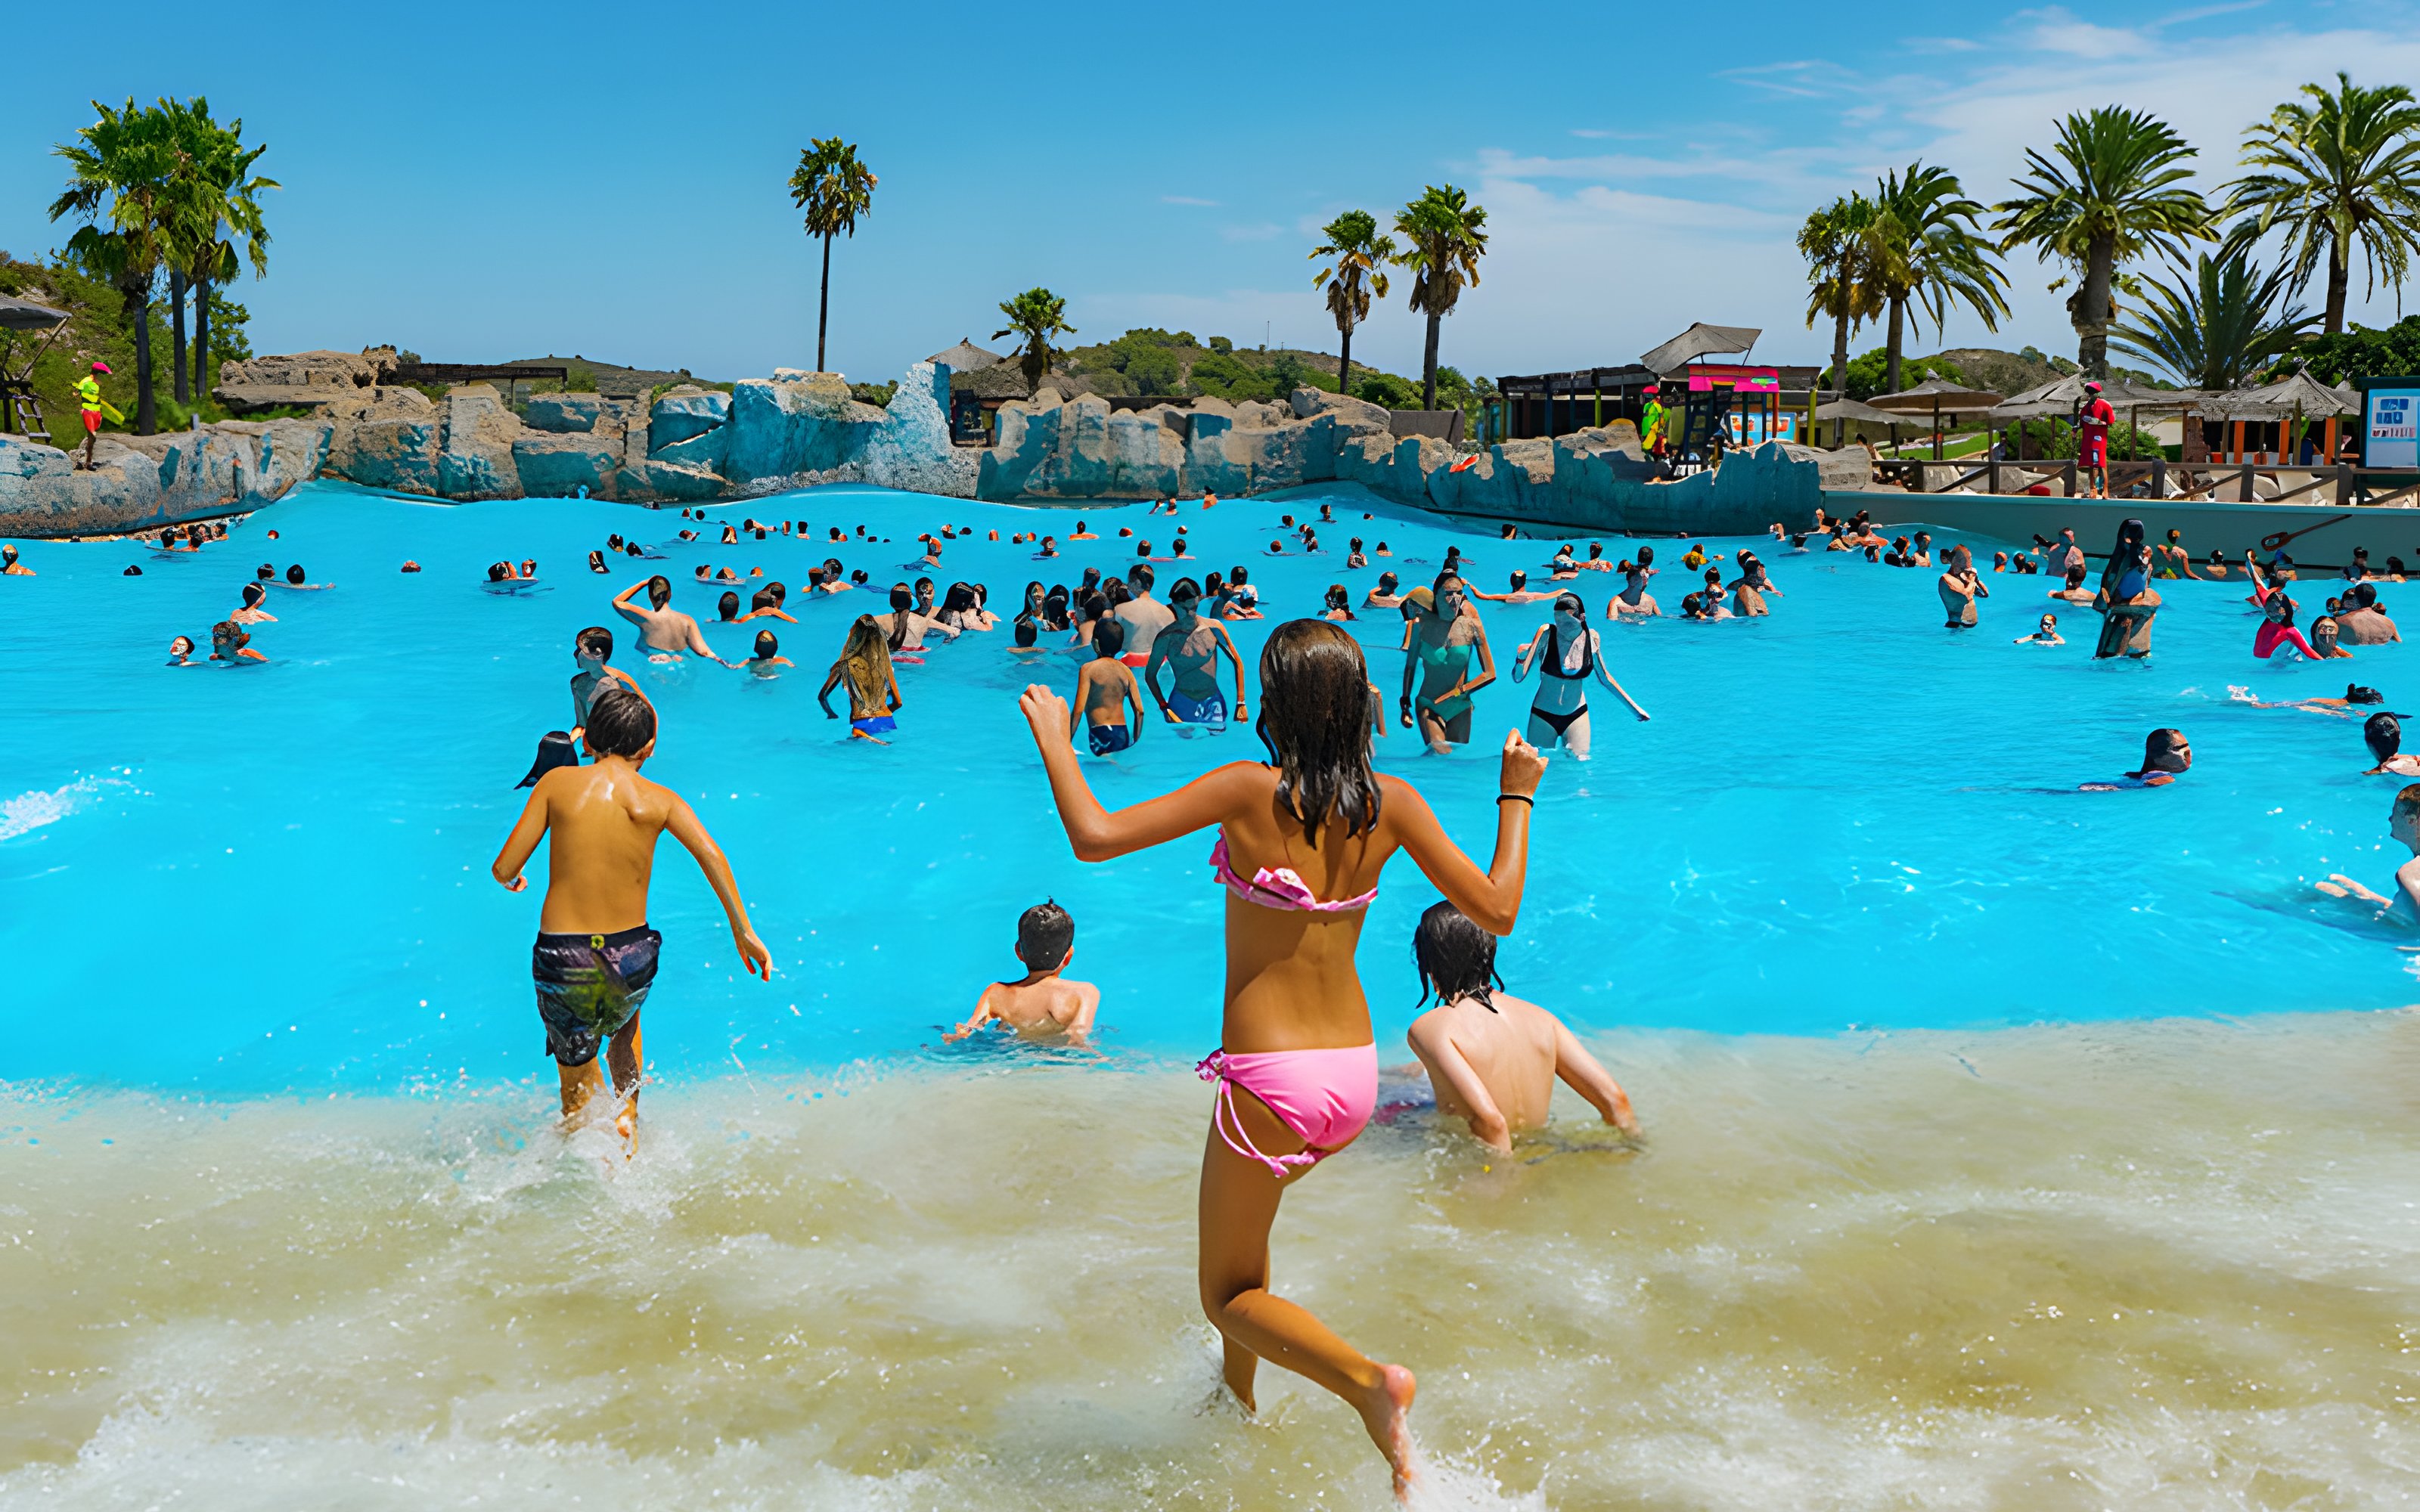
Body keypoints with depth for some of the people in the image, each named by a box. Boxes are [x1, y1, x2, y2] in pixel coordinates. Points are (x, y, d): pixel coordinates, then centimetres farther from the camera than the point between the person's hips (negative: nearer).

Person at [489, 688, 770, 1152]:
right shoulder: (659, 799, -1)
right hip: (631, 958, 1)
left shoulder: (557, 782, -2)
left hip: (563, 959, -1)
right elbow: (710, 854, -15)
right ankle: (627, 1115, 18)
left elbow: (504, 869, -5)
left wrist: (512, 881, 18)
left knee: (579, 1093, 17)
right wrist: (743, 931, -12)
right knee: (624, 1032, 35)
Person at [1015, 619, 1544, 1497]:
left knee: (1229, 1295, 10)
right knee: (1243, 1216, 33)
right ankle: (1239, 1393, 44)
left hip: (1268, 1080, -6)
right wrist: (1516, 801, 15)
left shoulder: (1250, 791, -15)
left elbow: (1095, 837, -19)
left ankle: (1369, 1384, -14)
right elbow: (1496, 912, 0)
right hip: (1355, 1074, 6)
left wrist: (1052, 736, -3)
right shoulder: (1391, 804, -4)